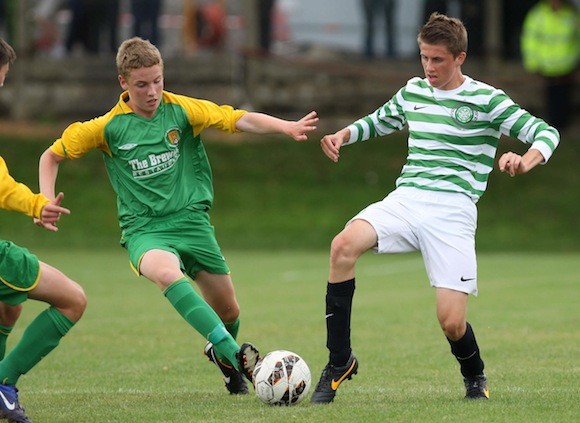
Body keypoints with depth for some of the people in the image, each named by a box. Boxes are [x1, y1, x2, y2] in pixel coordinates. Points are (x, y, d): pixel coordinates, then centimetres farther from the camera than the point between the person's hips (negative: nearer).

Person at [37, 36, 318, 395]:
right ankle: (234, 354, -43)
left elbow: (239, 120, -12)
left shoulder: (181, 110, -2)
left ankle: (222, 353, 45)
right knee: (167, 272, -37)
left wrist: (285, 126, -28)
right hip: (144, 229, -3)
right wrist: (45, 202, -5)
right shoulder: (108, 127, -3)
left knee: (228, 311, 8)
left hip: (191, 220, 3)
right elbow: (52, 156, 10)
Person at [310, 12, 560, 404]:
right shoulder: (412, 93, 15)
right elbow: (377, 121, 34)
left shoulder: (486, 100, 0)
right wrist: (343, 135, 13)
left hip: (452, 210, -3)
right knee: (344, 244, -28)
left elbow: (547, 133, -3)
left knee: (451, 322, -12)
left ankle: (475, 375, 27)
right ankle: (339, 361, -17)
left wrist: (526, 161, -25)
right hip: (404, 199, 4)